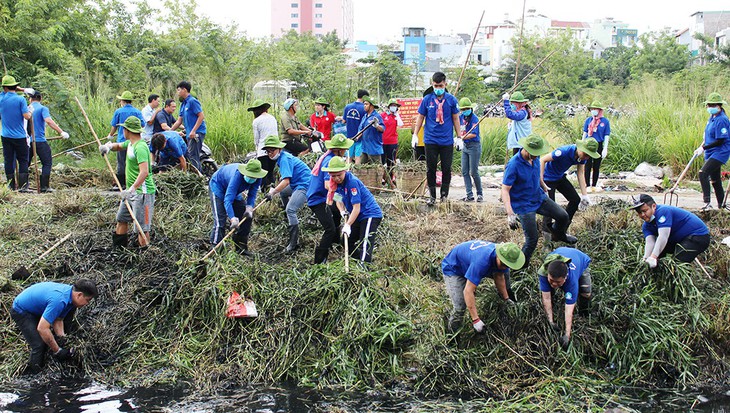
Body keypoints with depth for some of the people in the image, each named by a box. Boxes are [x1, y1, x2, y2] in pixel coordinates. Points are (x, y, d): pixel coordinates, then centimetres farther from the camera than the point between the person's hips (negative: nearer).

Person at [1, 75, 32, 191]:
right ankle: (23, 186, 0)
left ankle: (11, 186, 10)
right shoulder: (20, 99, -10)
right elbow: (26, 116, -13)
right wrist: (29, 111, 6)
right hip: (19, 136, -3)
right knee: (23, 161, 4)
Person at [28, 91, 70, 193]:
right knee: (47, 163, 3)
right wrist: (61, 132, -23)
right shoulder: (43, 108, -4)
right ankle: (44, 187, -4)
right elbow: (48, 121, -20)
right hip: (40, 141, -5)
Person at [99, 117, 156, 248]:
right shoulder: (130, 143, 9)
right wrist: (109, 146, 7)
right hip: (131, 191, 11)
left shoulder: (140, 147, -22)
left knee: (142, 227, -7)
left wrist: (132, 188, -38)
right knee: (121, 219, 21)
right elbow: (119, 146, 31)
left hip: (142, 192, -11)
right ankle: (118, 247, 34)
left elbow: (144, 172, -31)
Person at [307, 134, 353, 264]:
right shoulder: (330, 161, -23)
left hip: (314, 197, 11)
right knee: (330, 229, -11)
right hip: (317, 200, -11)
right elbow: (328, 185, -32)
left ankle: (334, 240, 49)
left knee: (337, 211, 32)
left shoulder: (325, 156, 6)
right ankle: (319, 260, -8)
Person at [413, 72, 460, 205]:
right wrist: (415, 135, 2)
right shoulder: (427, 99, 0)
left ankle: (444, 195, 15)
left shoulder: (451, 99, 0)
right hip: (431, 140, 0)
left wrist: (459, 137, 5)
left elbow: (455, 119, 6)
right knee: (431, 169, 5)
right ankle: (432, 196, 14)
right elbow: (420, 117, 7)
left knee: (446, 169, 4)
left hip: (447, 141, 0)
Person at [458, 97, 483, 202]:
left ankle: (480, 194, 13)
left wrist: (461, 138, -23)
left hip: (474, 146, -7)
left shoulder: (474, 118, -13)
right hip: (465, 146, 7)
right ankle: (469, 195, 9)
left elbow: (474, 134, -22)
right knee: (464, 172, 4)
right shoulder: (461, 117, 7)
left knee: (474, 172, -3)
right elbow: (459, 130, 25)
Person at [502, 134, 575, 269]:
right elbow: (505, 190, -28)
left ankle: (558, 235, 40)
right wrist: (510, 214, -36)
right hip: (524, 206, -7)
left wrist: (543, 186, 32)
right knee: (532, 239, -8)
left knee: (563, 216, 7)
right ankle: (522, 264, 16)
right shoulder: (513, 165, -28)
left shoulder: (535, 158, -6)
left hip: (539, 197, 7)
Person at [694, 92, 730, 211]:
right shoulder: (712, 118, 12)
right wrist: (701, 147, 9)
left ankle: (707, 203, -24)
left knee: (703, 173, -23)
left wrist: (704, 147, -16)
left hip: (720, 153, -10)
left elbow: (720, 141, -20)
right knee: (715, 180, 15)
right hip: (711, 154, 10)